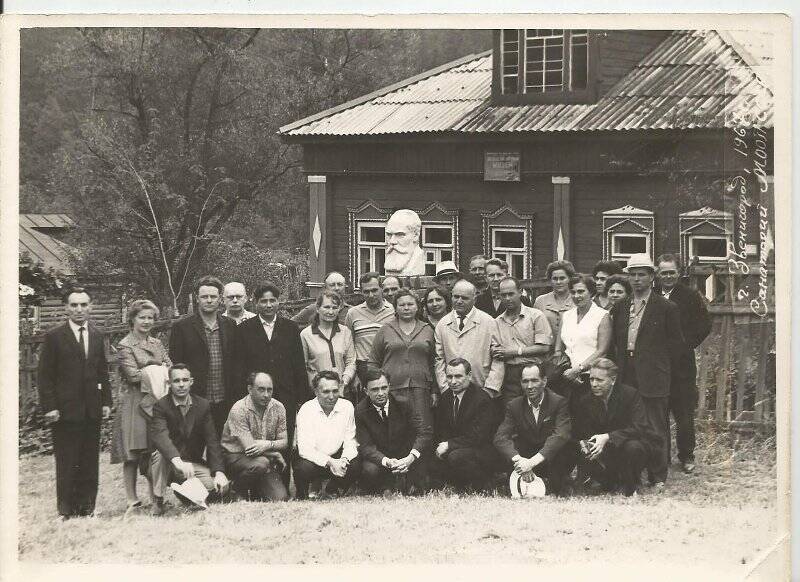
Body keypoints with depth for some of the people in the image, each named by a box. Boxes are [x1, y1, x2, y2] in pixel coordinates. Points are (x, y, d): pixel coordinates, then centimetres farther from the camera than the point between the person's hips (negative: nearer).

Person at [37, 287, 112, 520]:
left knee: (90, 462, 6)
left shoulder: (96, 336, 11)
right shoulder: (54, 337, -3)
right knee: (66, 463, -1)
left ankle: (87, 506, 12)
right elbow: (45, 376, -5)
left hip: (92, 410, 4)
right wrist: (49, 407, -11)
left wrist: (106, 401, 8)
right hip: (66, 410, -4)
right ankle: (66, 510, 5)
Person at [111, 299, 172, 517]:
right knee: (132, 454, -3)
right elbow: (134, 375, -13)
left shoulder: (157, 343, 16)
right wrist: (158, 371, -6)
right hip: (134, 403, -5)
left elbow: (170, 367, 9)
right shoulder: (125, 346, -4)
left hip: (157, 401, 5)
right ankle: (132, 501, -1)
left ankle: (155, 498, 9)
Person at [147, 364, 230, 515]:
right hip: (167, 465, -3)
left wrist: (219, 472, -18)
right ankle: (158, 503, -23)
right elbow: (159, 435, -30)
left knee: (221, 488, -22)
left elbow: (212, 441, -4)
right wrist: (178, 461, -48)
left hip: (194, 464, 3)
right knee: (161, 451, -36)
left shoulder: (203, 405, 1)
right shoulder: (160, 406, -11)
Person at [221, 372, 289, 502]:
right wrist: (276, 454, -14)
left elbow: (284, 442, 0)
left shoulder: (278, 408, -1)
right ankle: (239, 490, -7)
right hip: (236, 456, -4)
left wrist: (268, 445, -23)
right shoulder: (239, 409, -19)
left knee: (280, 498, -17)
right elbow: (249, 447, -24)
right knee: (260, 464, -37)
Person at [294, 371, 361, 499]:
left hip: (336, 457, 3)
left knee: (355, 465, -24)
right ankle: (302, 497, 1)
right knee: (304, 468, -34)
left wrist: (344, 460, -27)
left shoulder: (347, 407, -6)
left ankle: (330, 492, 6)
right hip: (312, 458, -3)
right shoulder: (306, 410, -17)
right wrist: (329, 462, -35)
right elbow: (305, 449, -23)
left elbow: (350, 442, -5)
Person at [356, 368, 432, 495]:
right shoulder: (361, 411, -10)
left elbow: (426, 431, -17)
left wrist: (411, 457, -34)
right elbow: (366, 446, -15)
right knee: (370, 470, -34)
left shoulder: (401, 403, -9)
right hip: (379, 459, -1)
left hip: (404, 457, 1)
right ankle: (386, 488, 1)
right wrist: (386, 462, -36)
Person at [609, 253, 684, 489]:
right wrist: (618, 368, 11)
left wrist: (661, 368, 3)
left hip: (653, 379, -4)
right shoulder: (619, 308, 14)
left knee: (656, 428, -2)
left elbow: (676, 343, 3)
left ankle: (658, 476, 5)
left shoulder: (666, 308, 0)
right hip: (625, 378, 4)